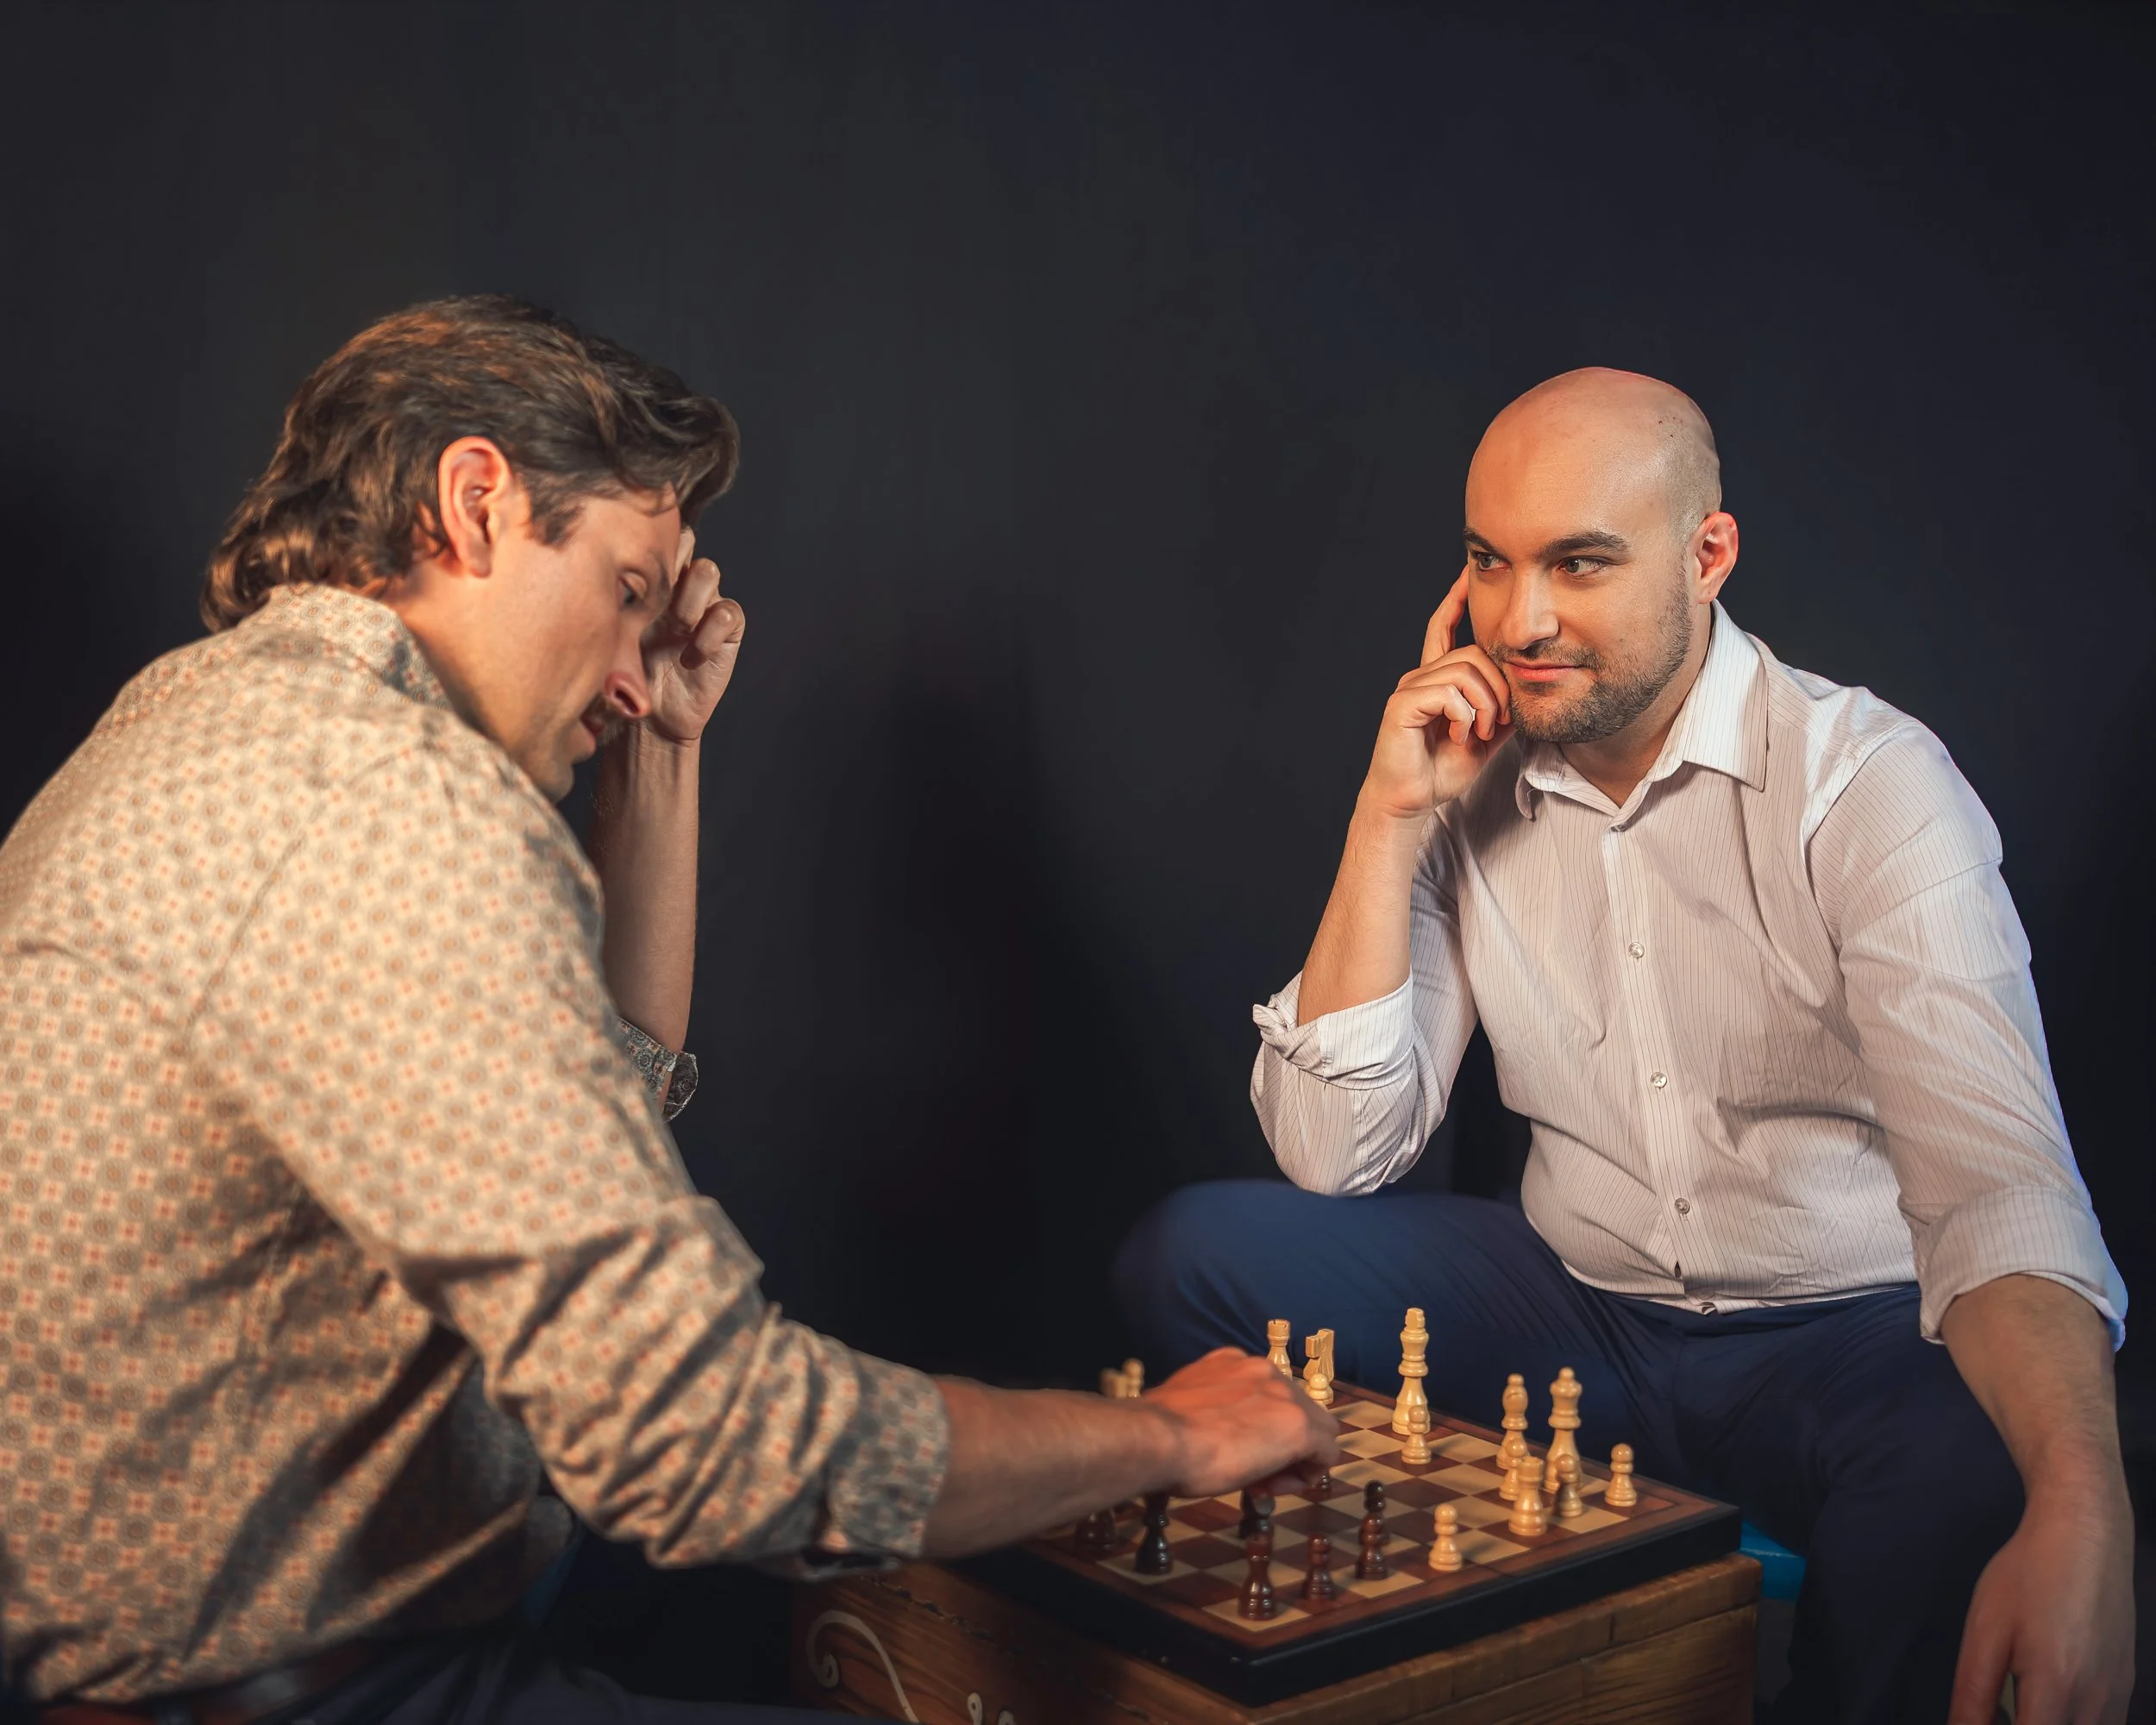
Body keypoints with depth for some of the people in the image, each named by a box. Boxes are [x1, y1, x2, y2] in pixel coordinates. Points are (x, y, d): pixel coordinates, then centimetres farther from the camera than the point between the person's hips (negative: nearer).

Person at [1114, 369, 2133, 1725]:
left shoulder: (1869, 782, -14)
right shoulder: (1468, 789, 0)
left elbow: (1997, 1180, -27)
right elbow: (1335, 1154, -6)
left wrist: (2079, 1509, -46)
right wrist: (1389, 819, -13)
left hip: (1839, 1333, -4)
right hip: (1577, 1313, 5)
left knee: (1970, 1469, -38)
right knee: (1194, 1253, -12)